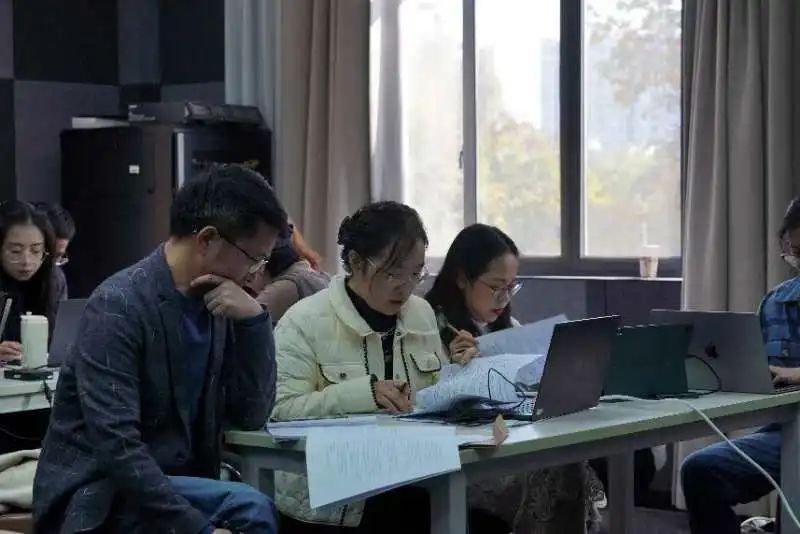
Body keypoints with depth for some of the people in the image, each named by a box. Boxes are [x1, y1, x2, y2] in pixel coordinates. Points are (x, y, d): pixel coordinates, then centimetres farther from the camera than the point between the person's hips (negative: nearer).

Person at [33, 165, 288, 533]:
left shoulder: (217, 306, 4)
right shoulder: (119, 305, -18)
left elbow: (252, 416, 4)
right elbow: (116, 446, -25)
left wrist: (254, 321, -9)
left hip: (175, 487, 7)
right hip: (101, 498, -7)